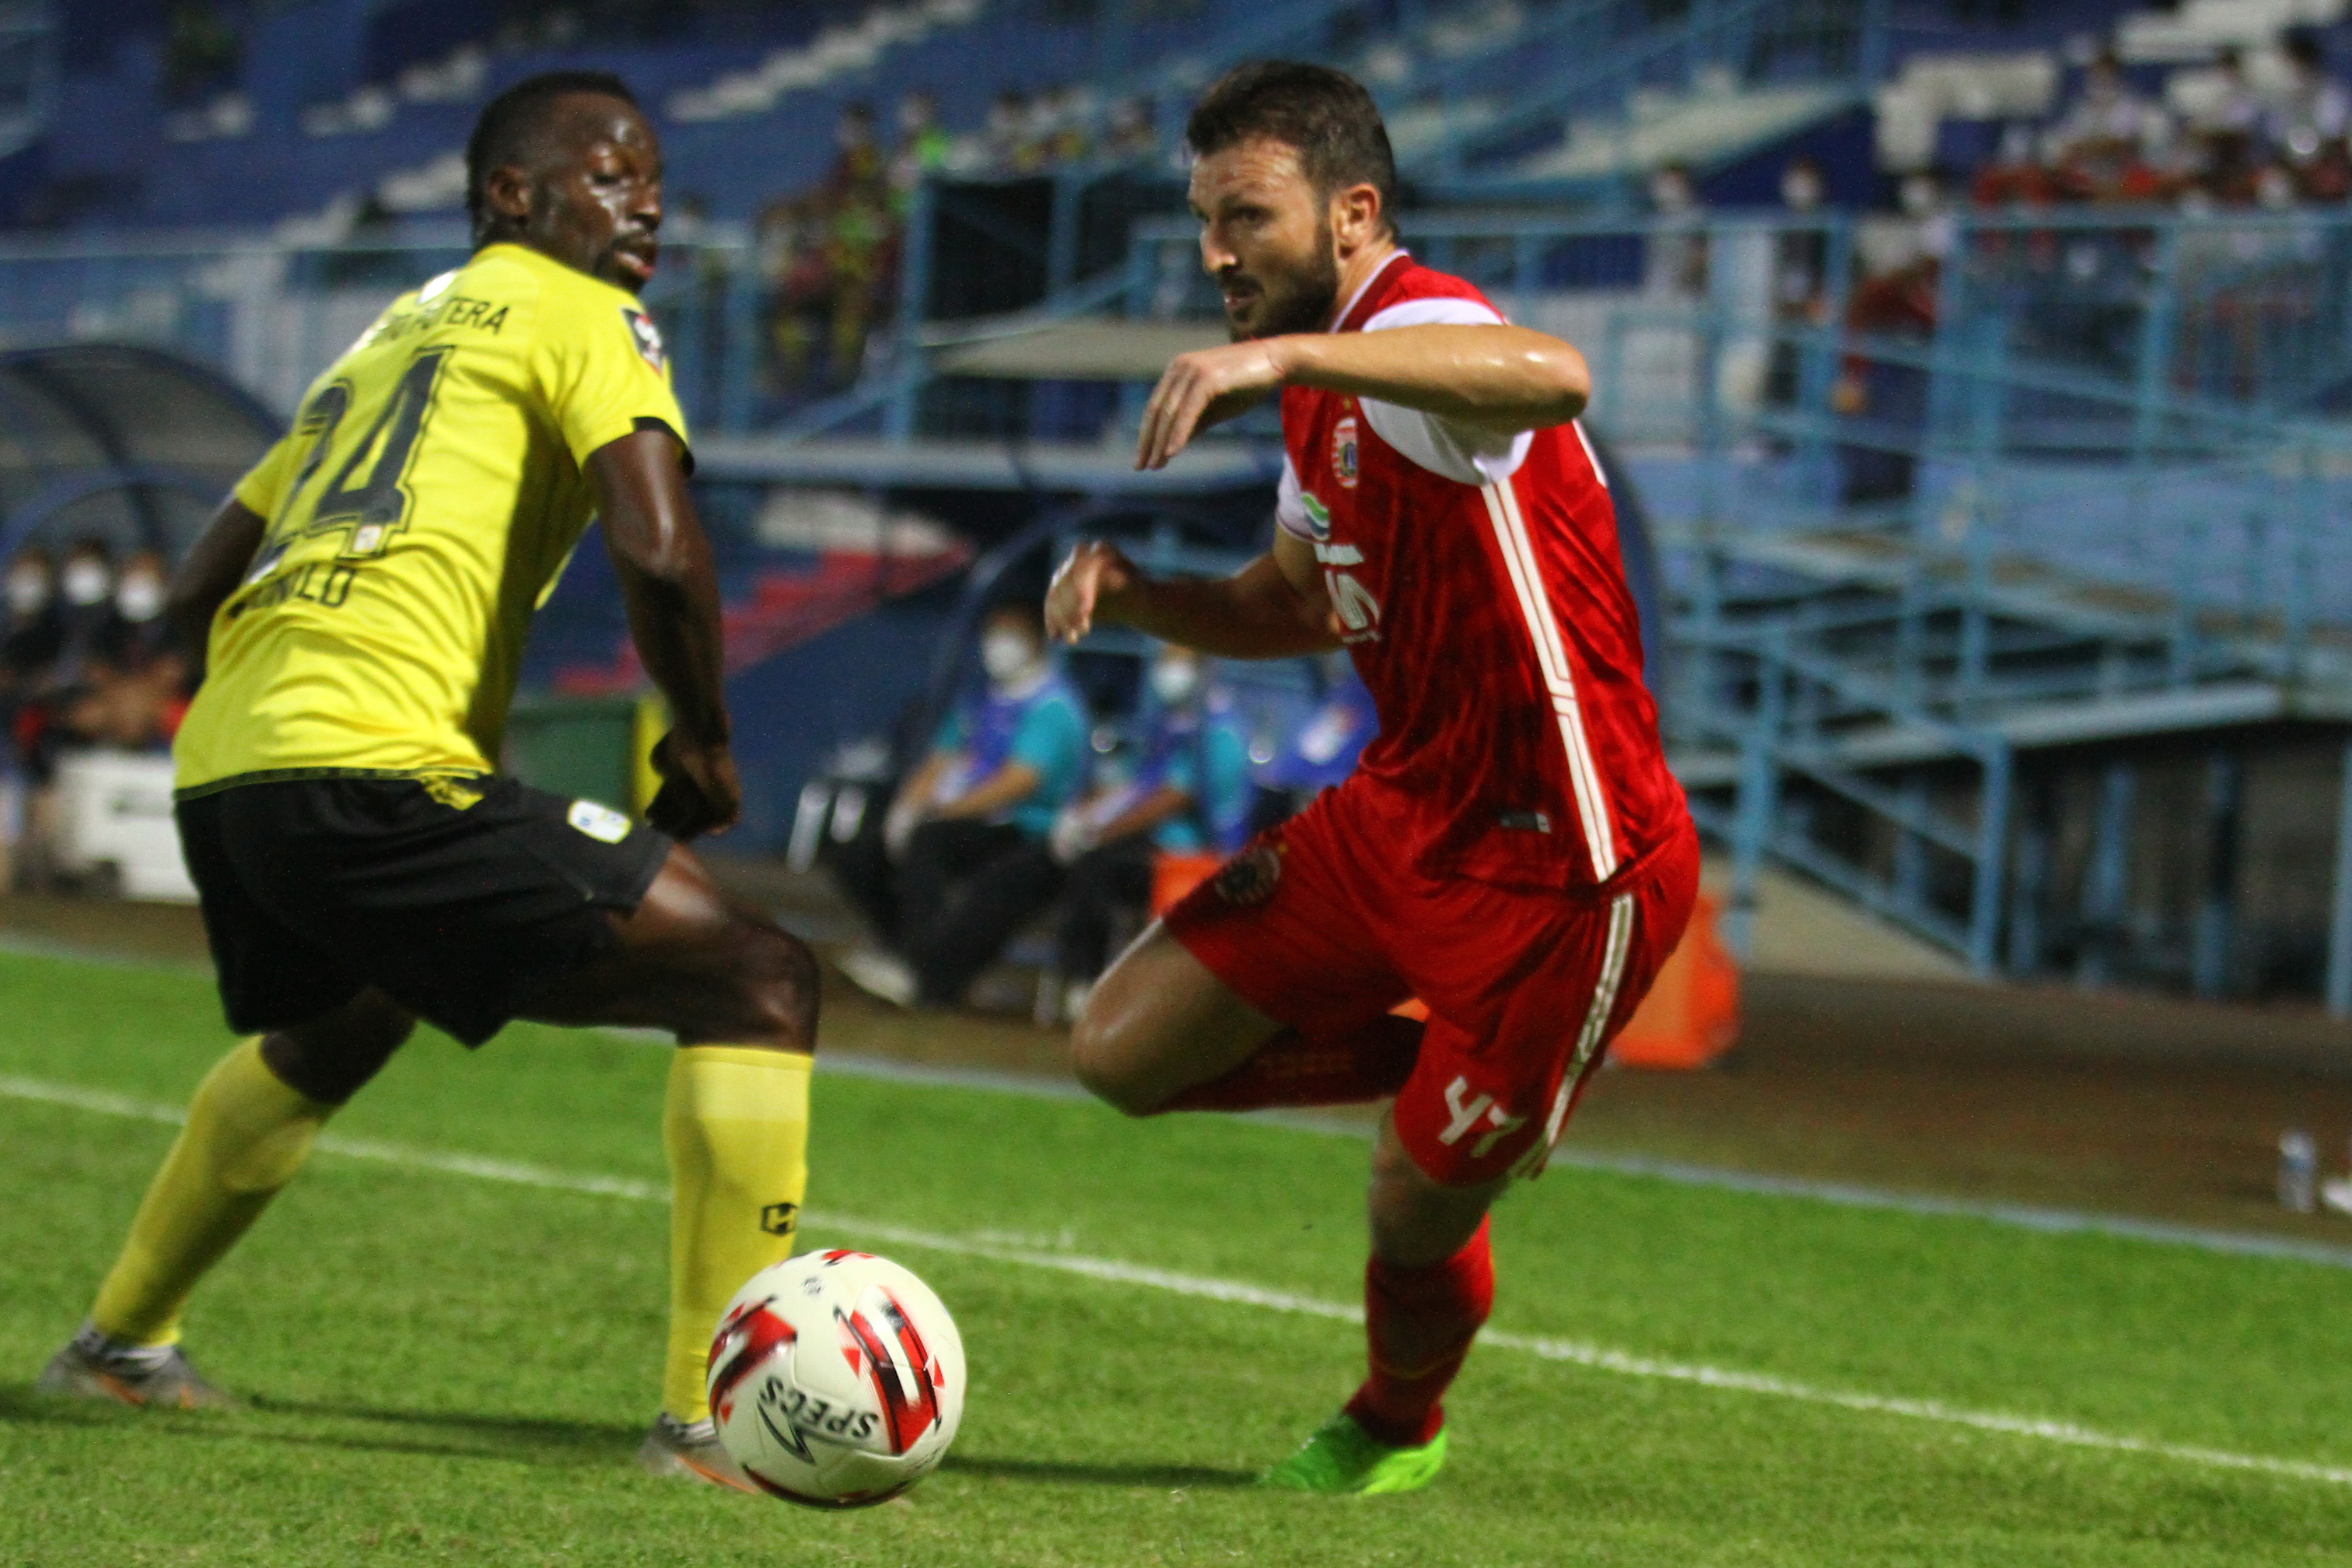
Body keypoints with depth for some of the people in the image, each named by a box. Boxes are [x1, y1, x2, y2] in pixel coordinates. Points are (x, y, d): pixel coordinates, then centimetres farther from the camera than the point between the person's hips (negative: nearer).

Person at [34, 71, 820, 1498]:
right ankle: (713, 1414, -14)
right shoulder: (579, 316, 5)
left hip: (222, 773, 9)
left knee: (339, 1029, 40)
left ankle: (122, 1339, 49)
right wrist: (705, 748, 2)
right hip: (375, 772, -9)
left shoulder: (391, 336, 29)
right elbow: (659, 551, -13)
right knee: (760, 983, -6)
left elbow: (201, 589, 31)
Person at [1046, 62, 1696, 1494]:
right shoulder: (1328, 389, 8)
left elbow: (1552, 376, -48)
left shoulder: (1417, 334, -22)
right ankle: (1446, 1070, 21)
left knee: (1416, 1215, 4)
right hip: (1397, 823, 9)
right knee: (1125, 1054, 3)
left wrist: (1283, 355, -54)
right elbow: (1303, 603, 23)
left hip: (1555, 873, -9)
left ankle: (1398, 1432, 37)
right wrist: (1144, 597, 3)